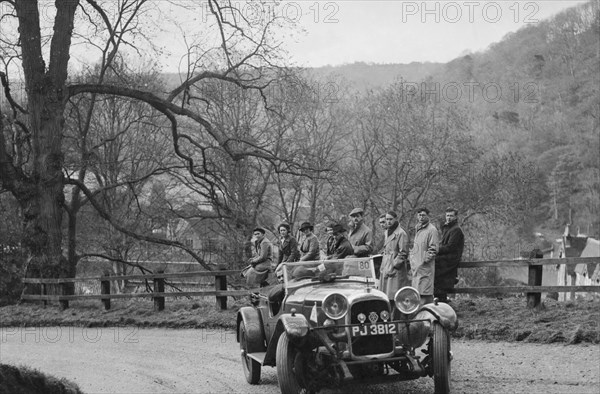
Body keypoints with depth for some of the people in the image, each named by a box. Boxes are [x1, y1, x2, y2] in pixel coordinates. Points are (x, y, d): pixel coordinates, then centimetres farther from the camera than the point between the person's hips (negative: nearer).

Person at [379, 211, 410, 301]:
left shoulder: (401, 233, -9)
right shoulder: (387, 232, 17)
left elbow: (403, 253, -13)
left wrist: (393, 266, -17)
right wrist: (383, 266, 15)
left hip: (397, 270, -8)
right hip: (386, 268, 8)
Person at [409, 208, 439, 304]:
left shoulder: (432, 230, -9)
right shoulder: (417, 229, 18)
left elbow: (434, 249, -13)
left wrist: (425, 260, -17)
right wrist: (412, 258, 17)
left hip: (426, 267, -9)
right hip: (416, 267, 9)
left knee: (424, 293, -11)